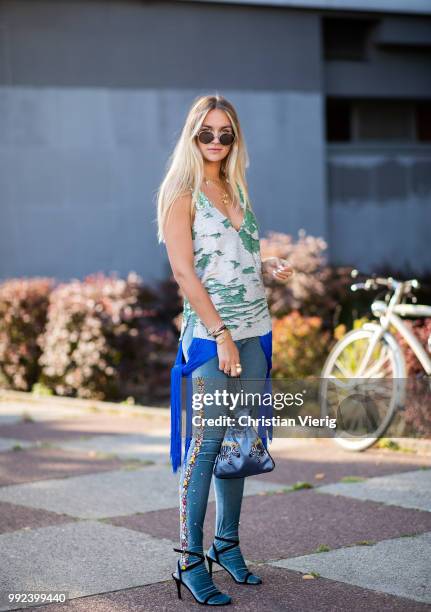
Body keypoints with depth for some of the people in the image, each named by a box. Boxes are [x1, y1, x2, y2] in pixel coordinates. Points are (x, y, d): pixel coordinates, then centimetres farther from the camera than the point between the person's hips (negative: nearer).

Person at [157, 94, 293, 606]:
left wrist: (270, 267, 5)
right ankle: (190, 559, 1)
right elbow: (184, 270, -12)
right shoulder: (181, 193, -5)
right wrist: (222, 333, -17)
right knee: (206, 442, -6)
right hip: (209, 334, -7)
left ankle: (227, 543, 22)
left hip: (254, 333, 7)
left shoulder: (236, 191, 16)